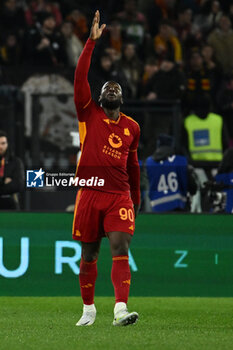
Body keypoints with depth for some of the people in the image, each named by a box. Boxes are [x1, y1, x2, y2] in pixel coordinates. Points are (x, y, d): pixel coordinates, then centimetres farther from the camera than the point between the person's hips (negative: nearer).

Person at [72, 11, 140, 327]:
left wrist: (136, 199, 25)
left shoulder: (131, 127, 11)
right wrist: (92, 41, -10)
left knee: (120, 249, -15)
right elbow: (80, 77, -6)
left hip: (120, 196, 0)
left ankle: (120, 309, -25)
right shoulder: (89, 115, 5)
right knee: (89, 254, 8)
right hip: (90, 194, 0)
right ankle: (88, 309, 23)